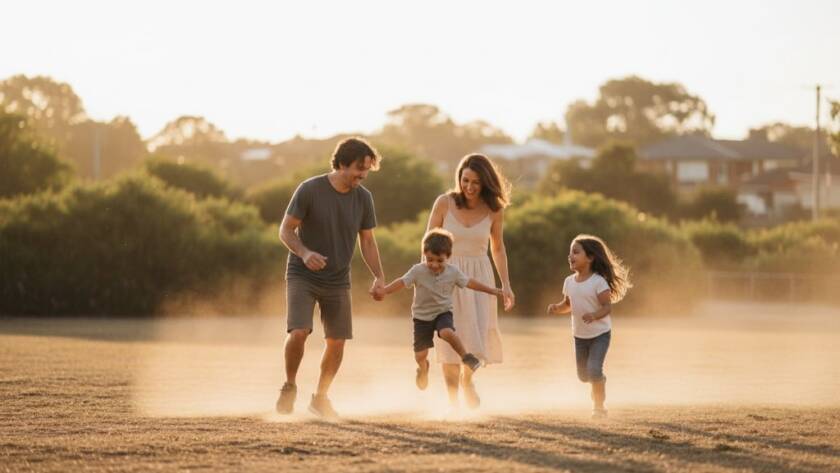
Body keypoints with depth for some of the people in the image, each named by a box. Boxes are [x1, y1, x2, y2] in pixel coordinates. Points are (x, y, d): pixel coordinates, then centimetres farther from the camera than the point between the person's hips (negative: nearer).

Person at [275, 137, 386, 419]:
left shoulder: (363, 199, -2)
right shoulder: (309, 190, -15)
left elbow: (367, 241, 7)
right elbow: (286, 231, -11)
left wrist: (379, 277, -6)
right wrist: (304, 253, -30)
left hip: (337, 281, 4)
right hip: (302, 276, -4)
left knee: (337, 343, 5)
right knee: (298, 333, -20)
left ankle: (320, 397, 25)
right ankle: (290, 386, 5)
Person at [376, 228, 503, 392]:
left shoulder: (453, 272, -9)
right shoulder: (418, 271, -15)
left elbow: (469, 282, 3)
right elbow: (402, 282, -22)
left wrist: (491, 290, 8)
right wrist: (383, 291, -35)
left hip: (443, 312, 0)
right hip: (422, 316, 0)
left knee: (447, 333, -34)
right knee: (420, 354, 2)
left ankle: (466, 357, -13)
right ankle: (423, 368, 39)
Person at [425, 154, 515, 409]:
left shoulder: (494, 209, -4)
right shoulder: (445, 203, -9)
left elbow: (497, 248, 10)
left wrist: (506, 285, 8)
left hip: (479, 275, 1)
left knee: (478, 335, -5)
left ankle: (467, 379, 25)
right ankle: (453, 400, 7)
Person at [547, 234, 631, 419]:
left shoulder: (598, 282, -18)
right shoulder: (569, 282, 0)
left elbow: (607, 306, -18)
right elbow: (568, 305, 11)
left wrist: (594, 315, -37)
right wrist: (556, 308, -10)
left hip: (600, 333, -6)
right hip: (580, 335, 6)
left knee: (593, 369, -17)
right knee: (583, 374, 12)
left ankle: (599, 406, 1)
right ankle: (600, 381, 45)